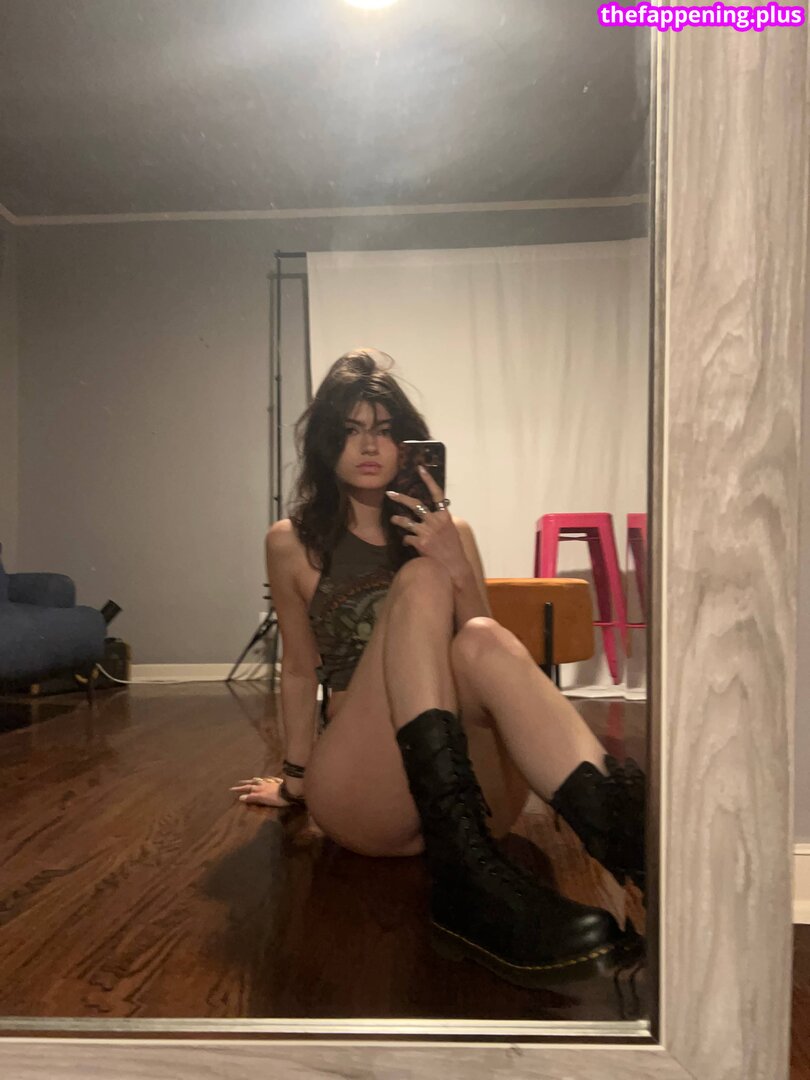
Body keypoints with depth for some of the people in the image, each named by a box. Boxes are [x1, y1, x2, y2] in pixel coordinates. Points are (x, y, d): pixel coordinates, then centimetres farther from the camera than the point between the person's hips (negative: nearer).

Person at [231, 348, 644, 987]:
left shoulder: (449, 533, 14)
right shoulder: (293, 543, 9)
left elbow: (481, 649, 5)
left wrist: (459, 569, -11)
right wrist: (295, 778, 23)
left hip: (471, 790, 2)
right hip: (360, 800, -1)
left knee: (484, 643, -30)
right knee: (418, 583, -27)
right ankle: (471, 879, -43)